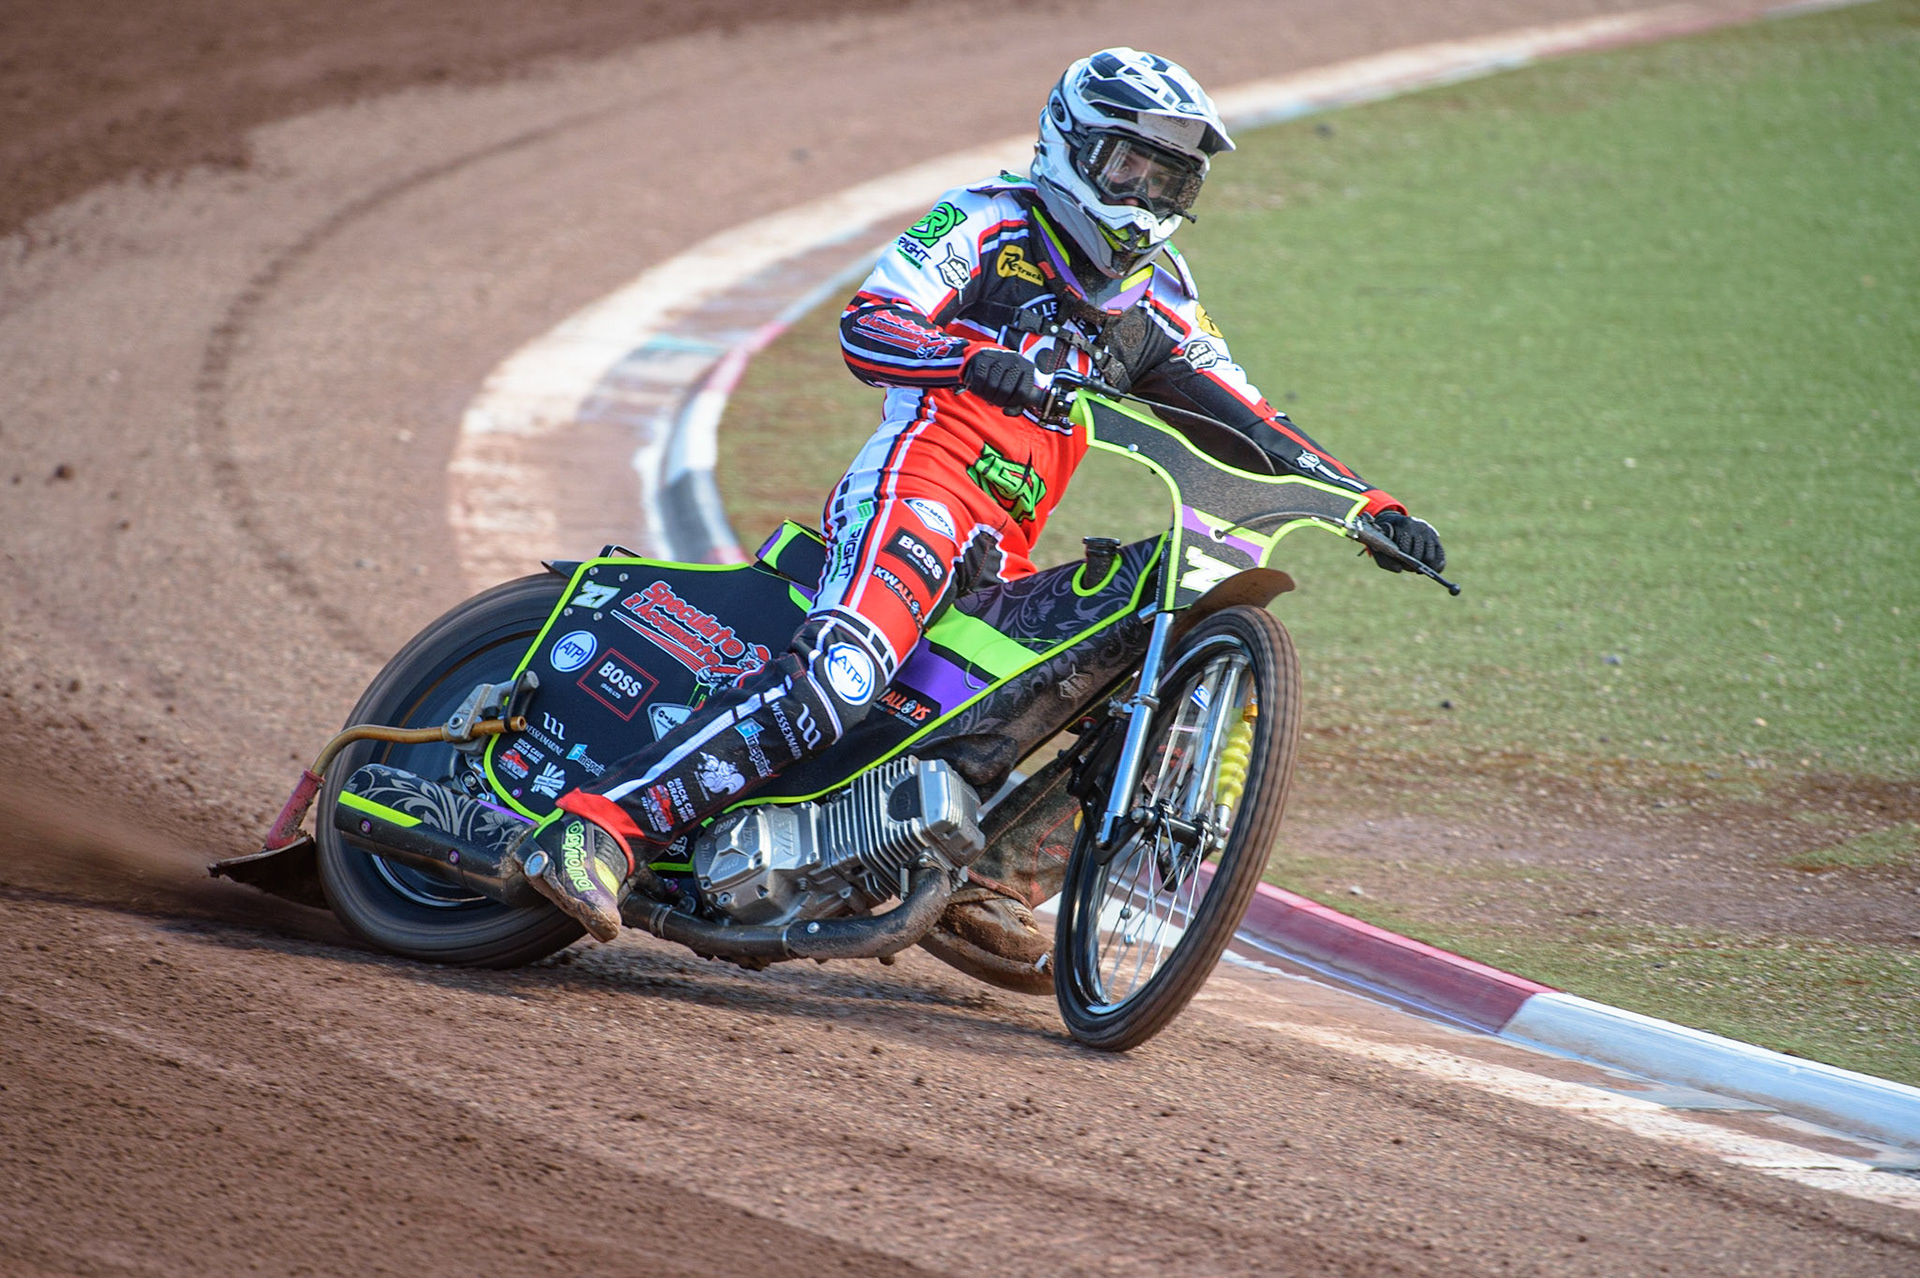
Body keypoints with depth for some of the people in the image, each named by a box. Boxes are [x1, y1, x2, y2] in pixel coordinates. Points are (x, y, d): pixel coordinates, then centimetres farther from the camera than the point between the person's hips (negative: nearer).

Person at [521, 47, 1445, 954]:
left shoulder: (1154, 293, 23)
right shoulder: (988, 223, 5)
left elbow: (1244, 422, 24)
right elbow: (865, 325, -8)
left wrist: (1370, 504, 13)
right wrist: (974, 357, -27)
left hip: (1002, 555, 7)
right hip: (915, 487, -7)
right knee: (840, 675, -30)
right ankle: (598, 829, -37)